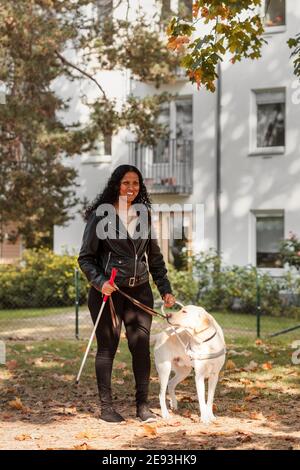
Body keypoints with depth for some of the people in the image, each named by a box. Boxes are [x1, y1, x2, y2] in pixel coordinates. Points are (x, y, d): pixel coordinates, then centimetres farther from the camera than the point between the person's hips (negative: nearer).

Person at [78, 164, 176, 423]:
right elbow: (85, 257, -2)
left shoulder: (143, 215, 11)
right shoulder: (101, 215, -3)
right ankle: (106, 406, 9)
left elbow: (155, 257, 16)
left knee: (141, 347, 1)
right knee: (107, 347, 1)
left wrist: (165, 289, 9)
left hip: (140, 291, 4)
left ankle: (143, 405, 10)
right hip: (108, 291, -4)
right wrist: (99, 282, -17)